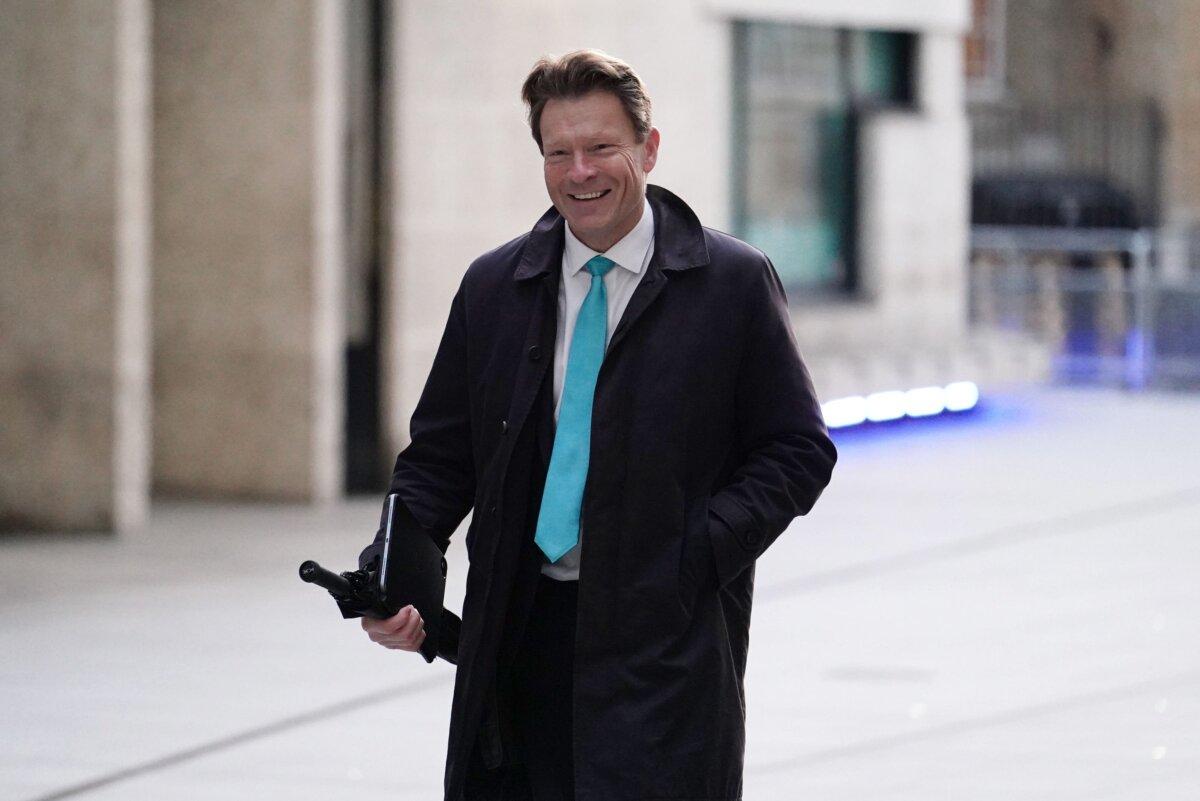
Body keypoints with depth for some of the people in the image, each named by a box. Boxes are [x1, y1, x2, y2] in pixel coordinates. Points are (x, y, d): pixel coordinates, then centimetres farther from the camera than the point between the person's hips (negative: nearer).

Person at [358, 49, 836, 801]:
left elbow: (797, 450, 1)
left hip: (665, 643, -3)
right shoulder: (492, 287, 11)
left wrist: (695, 554, -13)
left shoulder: (734, 284, 0)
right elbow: (441, 452, 13)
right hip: (520, 639, 4)